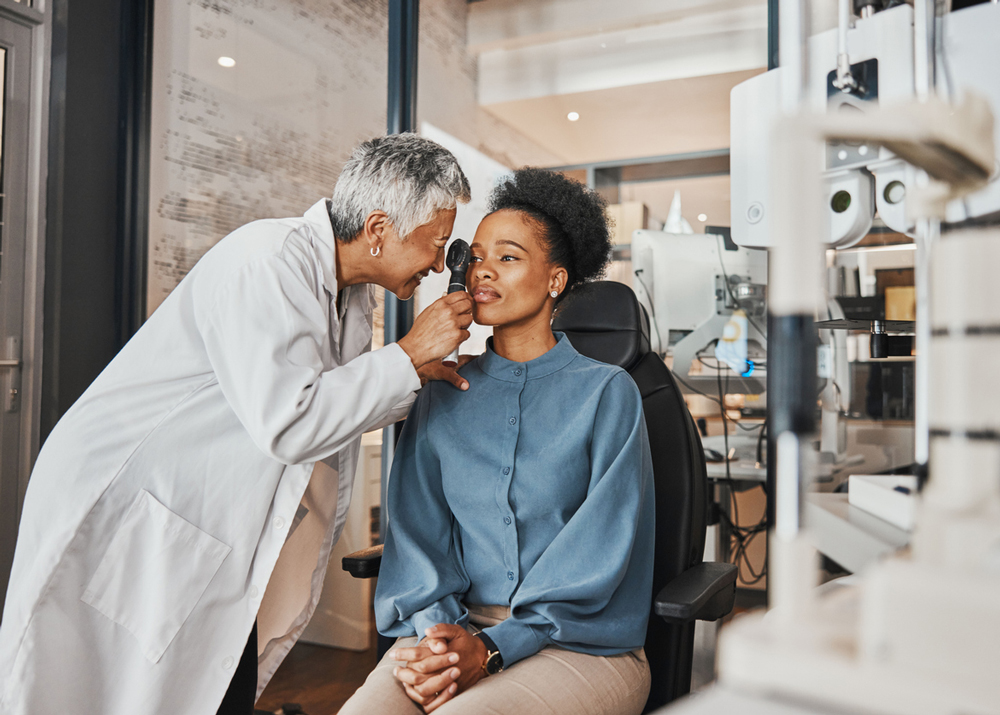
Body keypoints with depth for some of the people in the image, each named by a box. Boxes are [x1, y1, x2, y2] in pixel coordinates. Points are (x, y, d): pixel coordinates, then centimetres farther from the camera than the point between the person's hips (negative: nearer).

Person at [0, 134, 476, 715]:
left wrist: (420, 380, 1)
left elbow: (336, 403, 17)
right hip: (121, 510, -8)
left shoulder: (353, 295, 6)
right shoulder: (271, 259, -22)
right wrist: (408, 357, -21)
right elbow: (286, 422, -30)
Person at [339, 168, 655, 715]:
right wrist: (434, 627, -11)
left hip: (581, 644, -3)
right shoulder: (442, 396, 12)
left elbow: (599, 551, -7)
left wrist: (493, 647, -16)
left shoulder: (606, 391, 0)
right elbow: (418, 527, 7)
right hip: (456, 630, 3)